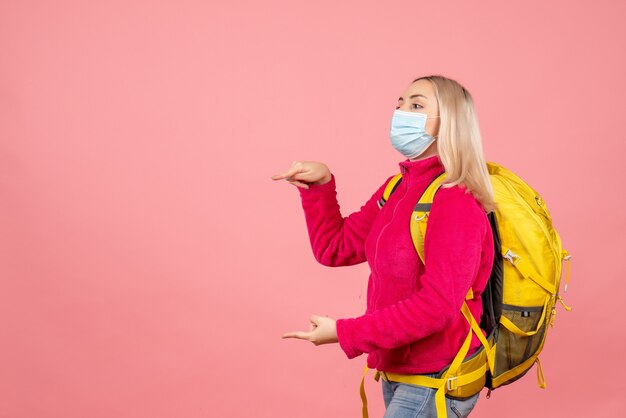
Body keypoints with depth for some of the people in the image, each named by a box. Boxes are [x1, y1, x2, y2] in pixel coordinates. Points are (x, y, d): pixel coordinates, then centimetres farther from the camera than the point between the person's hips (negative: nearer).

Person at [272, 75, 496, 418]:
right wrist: (320, 184, -5)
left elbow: (435, 306, -25)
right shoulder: (395, 190, 5)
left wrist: (345, 333, -22)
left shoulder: (456, 203, -20)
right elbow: (335, 250, 8)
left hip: (437, 382, -8)